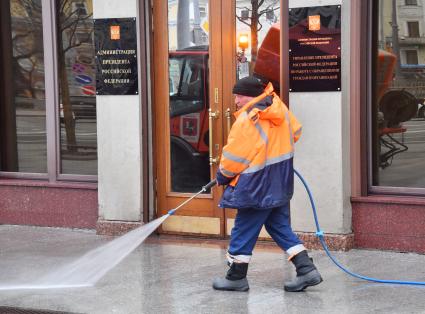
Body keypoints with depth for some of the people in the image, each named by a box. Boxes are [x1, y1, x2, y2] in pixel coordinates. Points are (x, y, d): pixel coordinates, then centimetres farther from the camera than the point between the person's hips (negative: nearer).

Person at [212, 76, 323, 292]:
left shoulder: (246, 121, -20)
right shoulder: (279, 108, 3)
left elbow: (233, 157, -14)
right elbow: (295, 132, 19)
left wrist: (222, 176, 4)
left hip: (257, 187, -8)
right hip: (281, 184, 8)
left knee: (243, 230, 5)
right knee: (280, 227, 15)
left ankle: (236, 277, 14)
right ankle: (306, 269, 8)